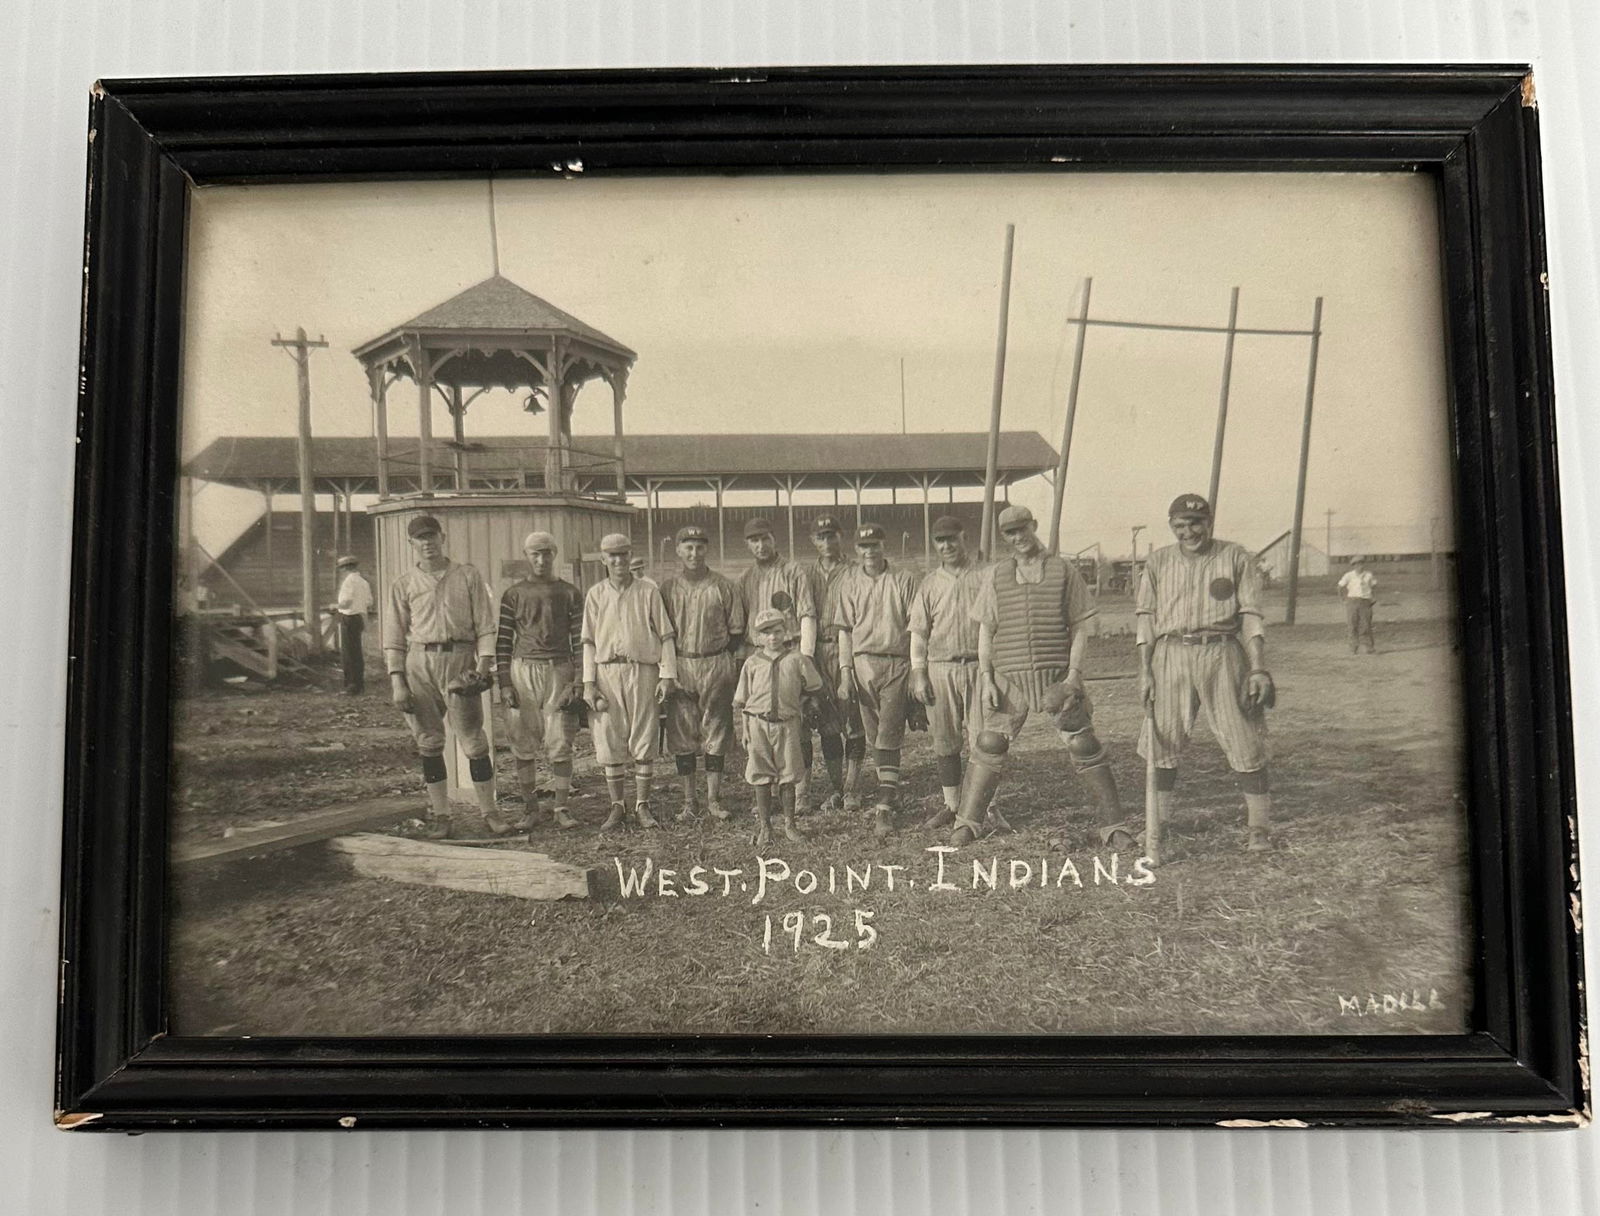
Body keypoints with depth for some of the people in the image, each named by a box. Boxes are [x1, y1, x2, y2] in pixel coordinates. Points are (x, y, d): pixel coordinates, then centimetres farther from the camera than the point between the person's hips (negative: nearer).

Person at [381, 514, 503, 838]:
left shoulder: (468, 575, 7)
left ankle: (489, 811, 4)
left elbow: (485, 625, 5)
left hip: (459, 658, -2)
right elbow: (393, 638, 8)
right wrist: (397, 683, -1)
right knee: (429, 742, 4)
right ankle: (440, 815, 12)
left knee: (474, 740, -4)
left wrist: (483, 665, -7)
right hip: (419, 662, 2)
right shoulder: (403, 584, 9)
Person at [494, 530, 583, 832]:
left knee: (560, 745, -1)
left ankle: (560, 808, 8)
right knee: (524, 745, 3)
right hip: (523, 671, 1)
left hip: (559, 672, 0)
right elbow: (503, 640, 5)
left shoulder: (570, 594, 6)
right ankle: (530, 808, 13)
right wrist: (504, 683, -2)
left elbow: (580, 640, 5)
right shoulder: (513, 594, 6)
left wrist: (578, 682, -2)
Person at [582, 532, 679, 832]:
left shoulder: (648, 591, 3)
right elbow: (589, 641, 7)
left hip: (643, 670, -1)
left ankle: (642, 805, 14)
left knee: (644, 741, 2)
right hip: (607, 671, 1)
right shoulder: (595, 594, 7)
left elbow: (665, 635, 3)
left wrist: (667, 675, -4)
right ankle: (617, 805, 15)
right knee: (610, 742, 3)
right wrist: (589, 683, 0)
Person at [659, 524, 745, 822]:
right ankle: (689, 800, 11)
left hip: (716, 666, -1)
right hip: (678, 666, 1)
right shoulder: (666, 587, 4)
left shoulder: (723, 587, 2)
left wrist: (720, 660, 0)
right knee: (681, 733, 3)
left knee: (715, 733, 3)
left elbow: (737, 630, 7)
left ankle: (714, 799, 11)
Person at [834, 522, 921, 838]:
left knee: (888, 738, -10)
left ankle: (885, 809, -11)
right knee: (874, 738, 10)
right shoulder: (850, 585, 10)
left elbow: (914, 628, -1)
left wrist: (917, 671, -6)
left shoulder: (905, 579, 1)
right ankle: (891, 793, 24)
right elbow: (845, 631, 9)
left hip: (897, 663, -4)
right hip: (863, 665, 4)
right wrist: (845, 674, 1)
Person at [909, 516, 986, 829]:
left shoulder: (984, 577, 5)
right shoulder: (929, 583, 10)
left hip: (978, 666, -2)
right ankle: (951, 805, 17)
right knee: (945, 741, 7)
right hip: (940, 669, 2)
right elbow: (918, 632, 8)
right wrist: (918, 674, 0)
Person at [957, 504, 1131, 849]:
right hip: (1009, 677, 1)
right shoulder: (995, 576, 8)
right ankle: (967, 823, 16)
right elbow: (985, 631, 9)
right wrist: (987, 678, 0)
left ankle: (1113, 826, 10)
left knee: (1085, 747, 0)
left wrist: (1074, 675, -7)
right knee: (990, 746, 3)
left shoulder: (1064, 571, 4)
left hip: (1057, 675, -1)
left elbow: (1079, 629, 3)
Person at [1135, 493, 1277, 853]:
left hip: (1222, 654, -2)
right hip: (1171, 656, 2)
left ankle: (1259, 824, 4)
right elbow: (1146, 618, 8)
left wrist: (1258, 667, -8)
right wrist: (1144, 670, 0)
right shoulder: (1158, 563, 10)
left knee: (1243, 740, -4)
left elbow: (1251, 616, 0)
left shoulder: (1235, 557, 4)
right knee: (1163, 740, 3)